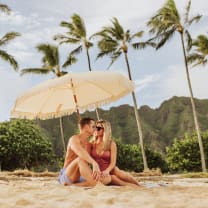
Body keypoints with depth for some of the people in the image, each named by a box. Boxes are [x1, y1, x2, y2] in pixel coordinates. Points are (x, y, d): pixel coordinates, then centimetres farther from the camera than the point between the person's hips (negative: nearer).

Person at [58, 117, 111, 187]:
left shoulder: (89, 144, 18)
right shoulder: (74, 139, -9)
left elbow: (88, 163, 13)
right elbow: (81, 153, -32)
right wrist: (94, 163, -46)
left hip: (81, 177, 8)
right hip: (67, 176, -7)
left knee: (107, 178, -15)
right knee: (81, 159, -36)